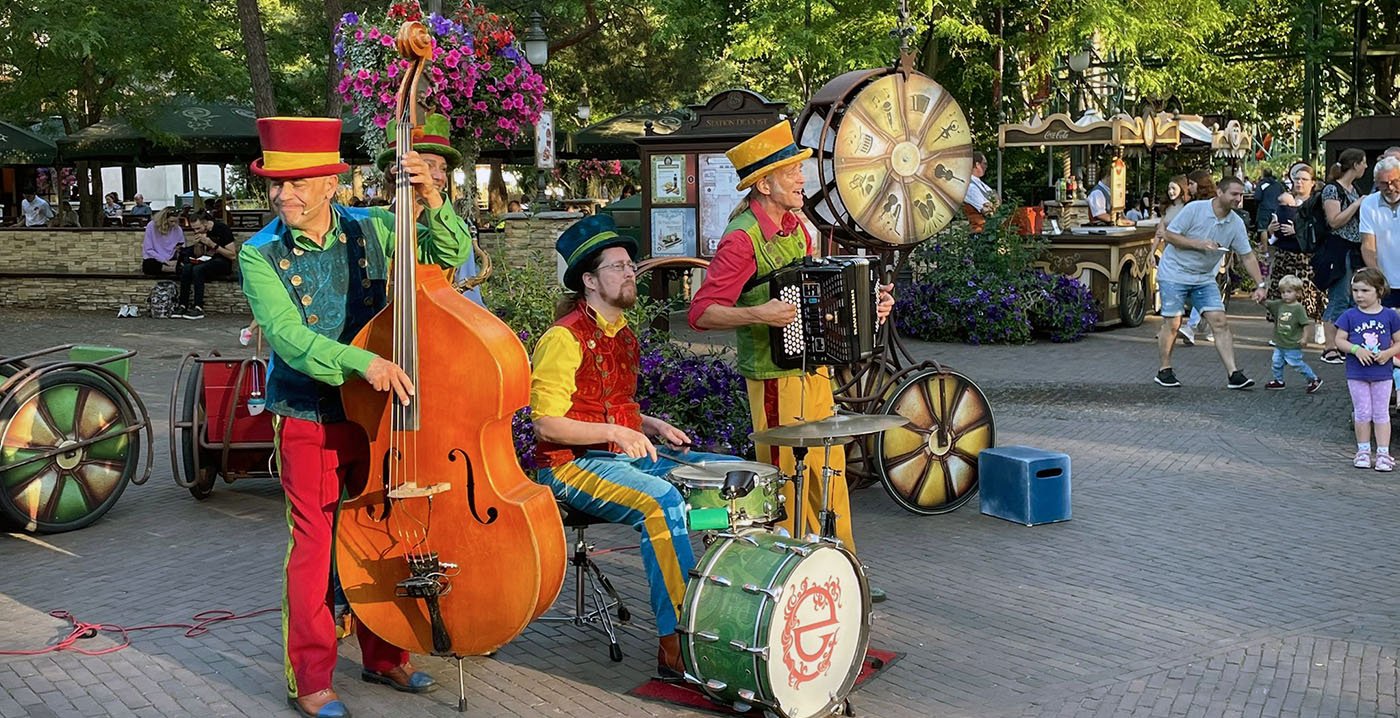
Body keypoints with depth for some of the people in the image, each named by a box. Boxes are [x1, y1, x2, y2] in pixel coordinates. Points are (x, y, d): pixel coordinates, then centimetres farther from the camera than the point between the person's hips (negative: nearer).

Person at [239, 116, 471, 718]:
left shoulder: (370, 229, -2)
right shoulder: (260, 256, -10)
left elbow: (452, 256, -2)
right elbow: (289, 337, -22)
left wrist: (431, 201, -19)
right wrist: (361, 362, -37)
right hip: (309, 422, -3)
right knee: (314, 544, 1)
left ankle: (383, 657, 30)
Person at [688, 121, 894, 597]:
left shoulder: (797, 226, 10)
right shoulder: (741, 239, -16)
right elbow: (701, 313, -20)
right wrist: (759, 315, -30)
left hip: (815, 369, 8)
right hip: (774, 378, -8)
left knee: (828, 474, 15)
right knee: (787, 480, 0)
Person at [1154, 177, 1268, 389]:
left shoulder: (1236, 223, 0)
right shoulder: (1194, 209, -15)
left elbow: (1247, 256, 5)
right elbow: (1170, 235, -13)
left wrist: (1260, 284, -1)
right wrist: (1198, 244, -21)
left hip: (1204, 278, 5)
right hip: (1174, 274, -5)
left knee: (1220, 321, -6)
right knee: (1172, 322, -4)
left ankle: (1233, 374, -7)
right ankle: (1164, 370, 13)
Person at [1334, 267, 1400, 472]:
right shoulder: (1350, 316, -2)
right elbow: (1340, 340, -3)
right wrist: (1356, 349, -19)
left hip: (1382, 373, 0)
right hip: (1357, 373, 0)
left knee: (1381, 413, 5)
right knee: (1362, 412, 6)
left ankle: (1383, 453, 9)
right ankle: (1363, 451, 17)